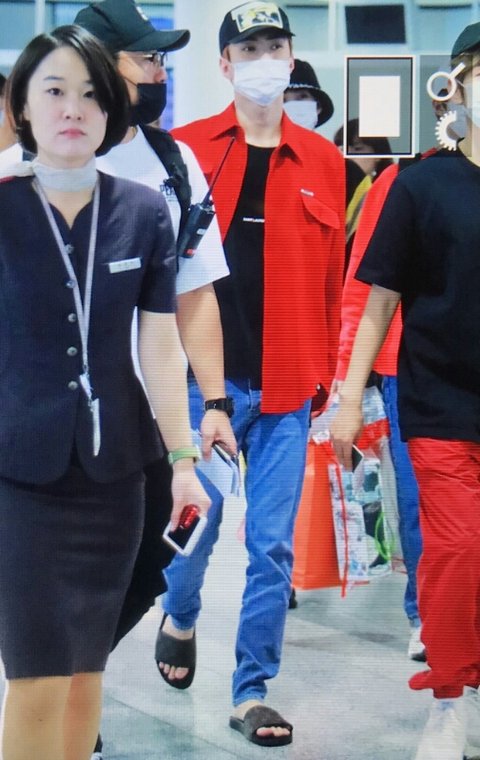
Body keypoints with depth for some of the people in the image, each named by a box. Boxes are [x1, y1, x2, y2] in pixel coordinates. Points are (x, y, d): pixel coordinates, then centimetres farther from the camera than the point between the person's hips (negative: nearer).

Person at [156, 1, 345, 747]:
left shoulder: (322, 160, 8)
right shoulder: (188, 148, 1)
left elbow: (332, 278, 9)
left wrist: (328, 371, 6)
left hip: (286, 383, 2)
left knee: (273, 542, 2)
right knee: (197, 515, 5)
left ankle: (252, 691, 14)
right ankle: (180, 619, 37)